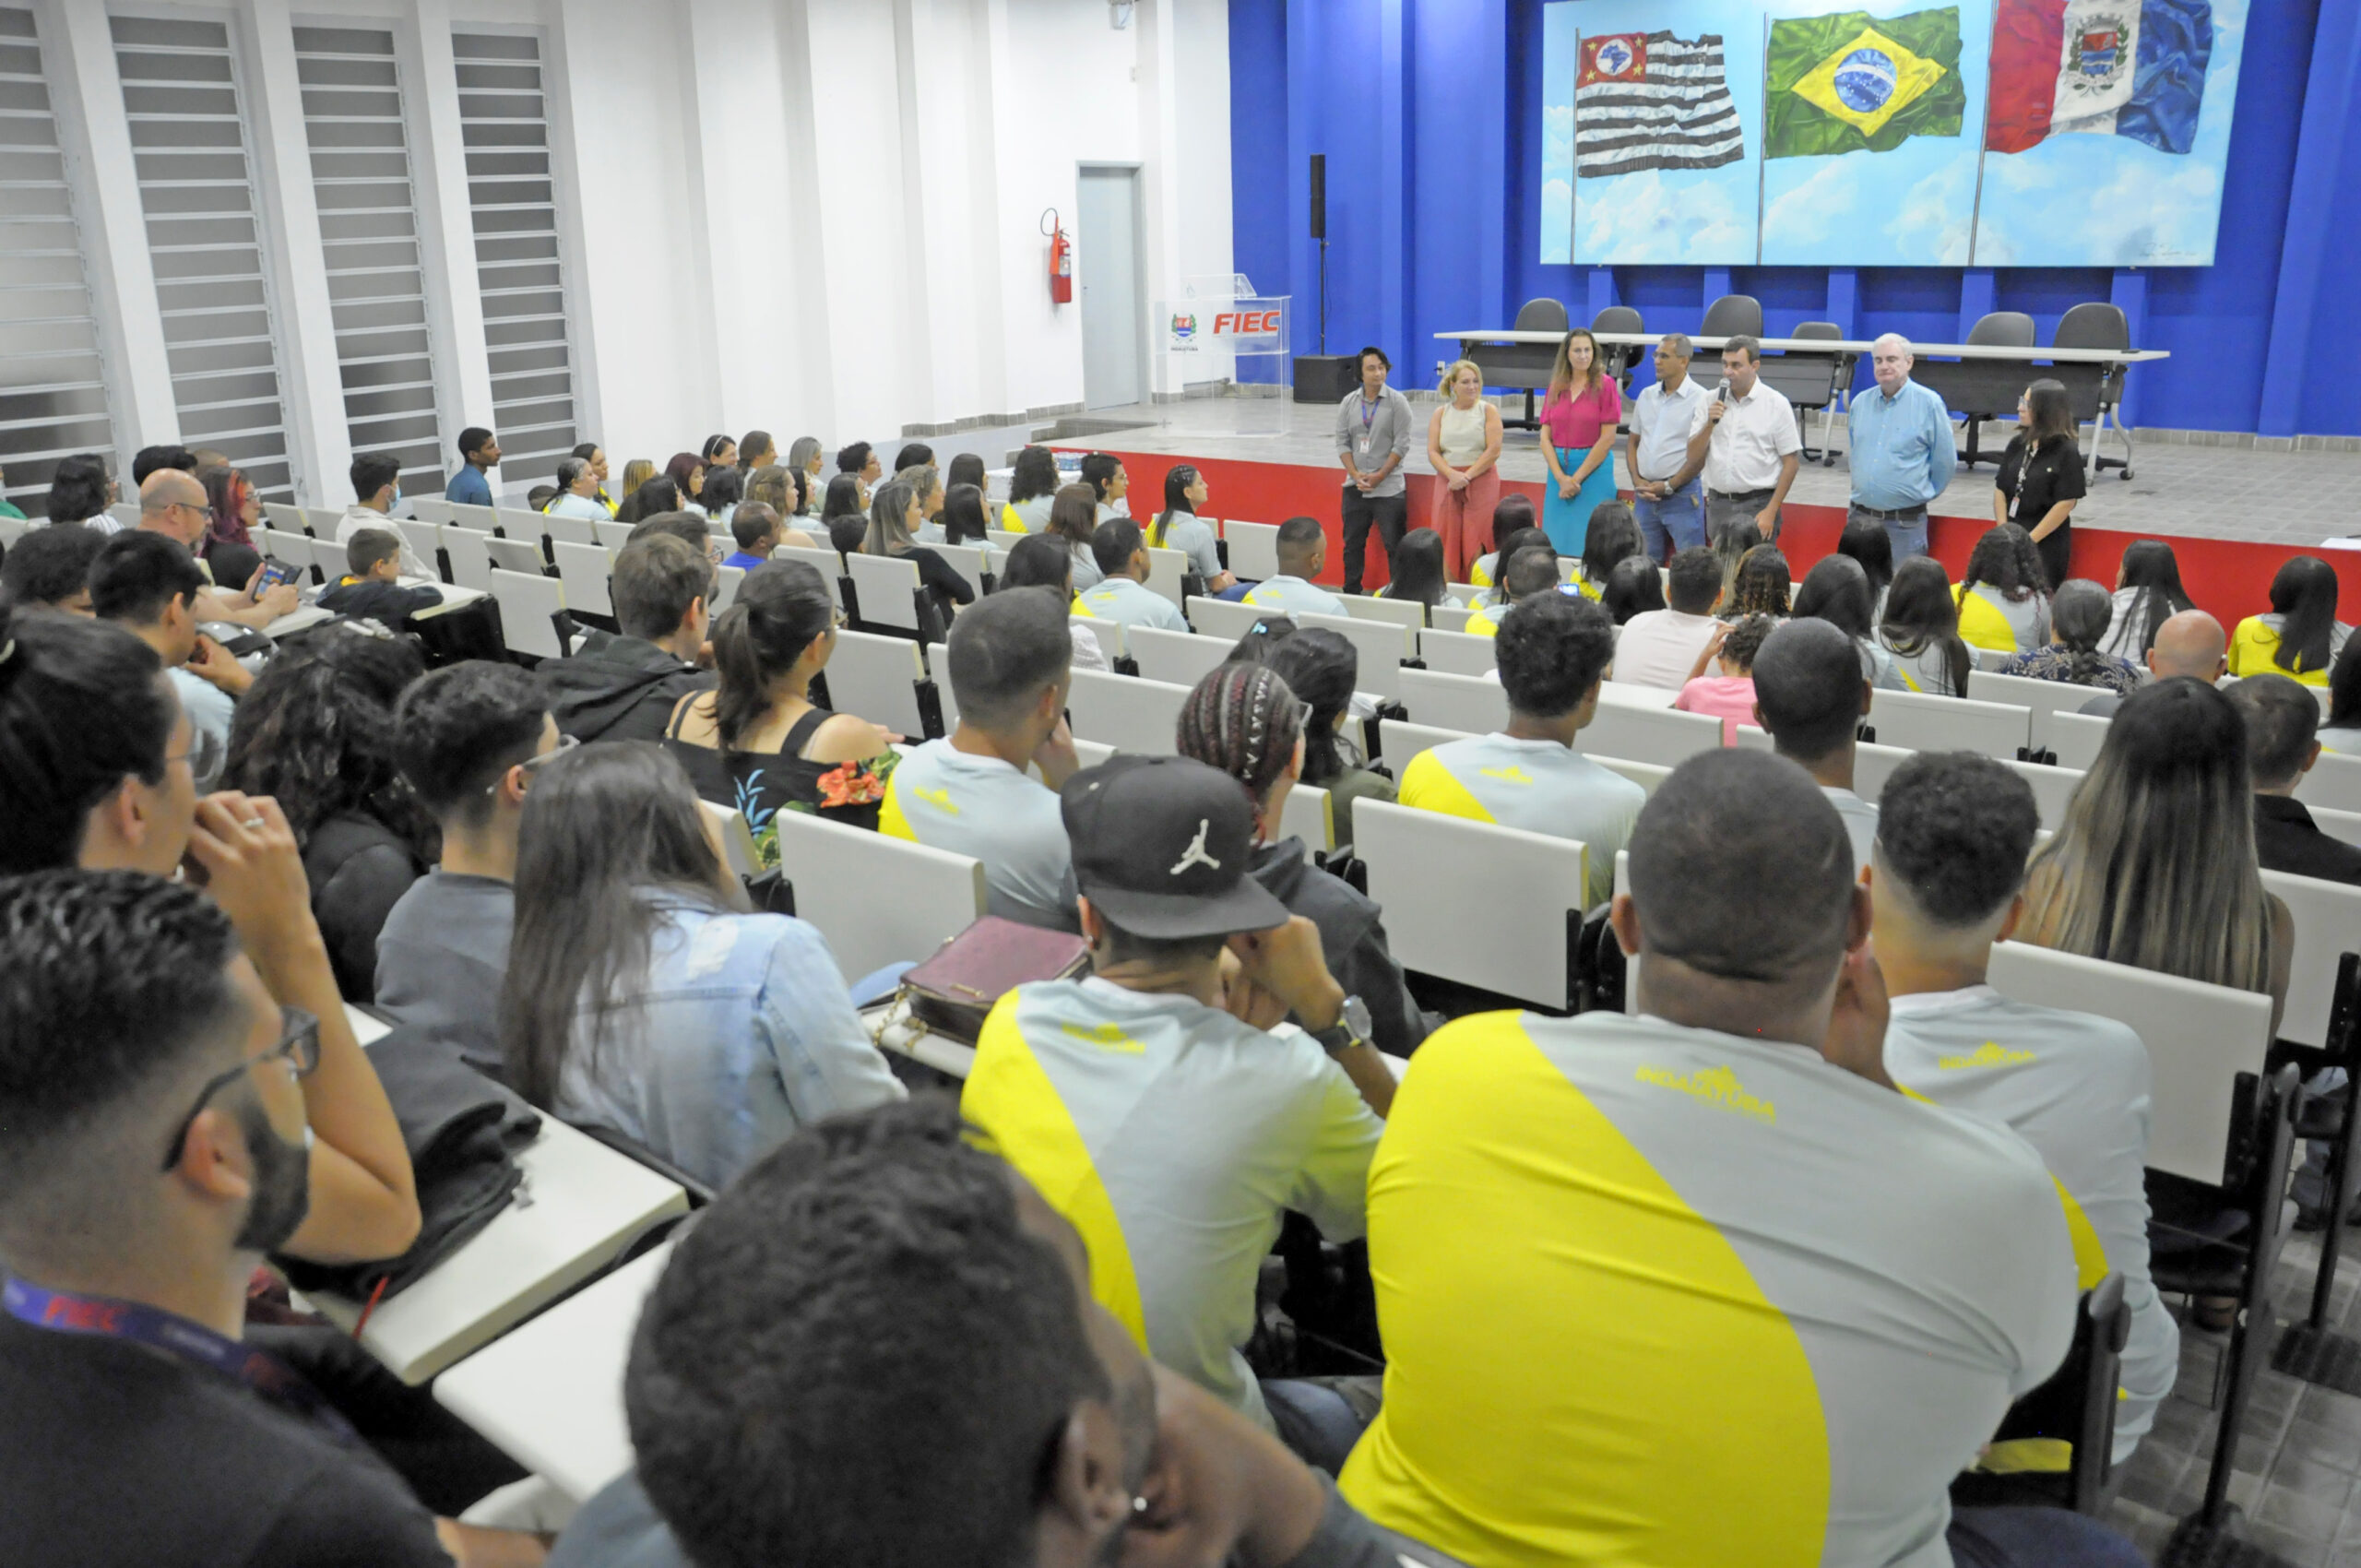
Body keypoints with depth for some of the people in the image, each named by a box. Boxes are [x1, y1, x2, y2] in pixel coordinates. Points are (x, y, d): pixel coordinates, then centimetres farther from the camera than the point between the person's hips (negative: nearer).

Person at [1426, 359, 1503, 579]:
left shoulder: (1488, 410, 2)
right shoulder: (1441, 413, 9)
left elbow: (1494, 450, -7)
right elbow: (1432, 451, 2)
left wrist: (1467, 476, -13)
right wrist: (1452, 474, -14)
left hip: (1481, 482, -2)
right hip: (1447, 483, 3)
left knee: (1476, 543, -5)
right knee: (1447, 542, 0)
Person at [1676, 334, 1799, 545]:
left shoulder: (1777, 404, -1)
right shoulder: (1709, 402, 8)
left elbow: (1790, 463, -3)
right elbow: (1693, 459, 6)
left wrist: (1771, 512, -10)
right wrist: (1710, 424, -11)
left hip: (1757, 506, -4)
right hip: (1718, 504, 4)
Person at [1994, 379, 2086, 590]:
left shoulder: (2066, 452, -9)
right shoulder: (2017, 444, 6)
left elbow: (2065, 503, -12)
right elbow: (2000, 490, 7)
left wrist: (2030, 540, -13)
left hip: (2047, 544, -5)